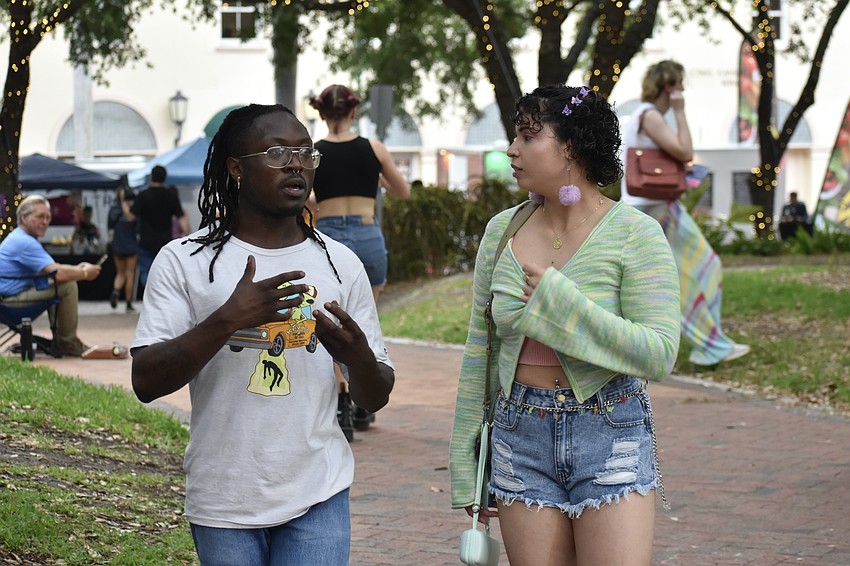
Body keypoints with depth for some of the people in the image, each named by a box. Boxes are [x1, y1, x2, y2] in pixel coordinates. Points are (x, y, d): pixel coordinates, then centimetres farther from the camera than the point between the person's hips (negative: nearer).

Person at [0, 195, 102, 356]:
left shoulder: (19, 238, 16)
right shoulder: (24, 242, -20)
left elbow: (51, 268, 21)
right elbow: (57, 273, -27)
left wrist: (77, 269, 5)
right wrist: (85, 273, -10)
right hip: (14, 297, -12)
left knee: (68, 280, 22)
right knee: (68, 285, -20)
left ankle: (60, 340, 20)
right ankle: (67, 342, -8)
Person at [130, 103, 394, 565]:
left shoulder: (341, 264, 6)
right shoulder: (183, 262, -2)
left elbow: (376, 398, 8)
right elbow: (146, 383, -10)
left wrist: (357, 354, -15)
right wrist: (228, 319, -21)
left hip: (318, 498, 2)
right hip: (224, 506, -1)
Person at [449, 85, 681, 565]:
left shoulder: (635, 234, -8)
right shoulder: (503, 230, 5)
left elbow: (659, 355, -17)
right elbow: (479, 351, 10)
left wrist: (557, 300, -19)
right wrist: (467, 464, 11)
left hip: (612, 437, -4)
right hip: (522, 437, 4)